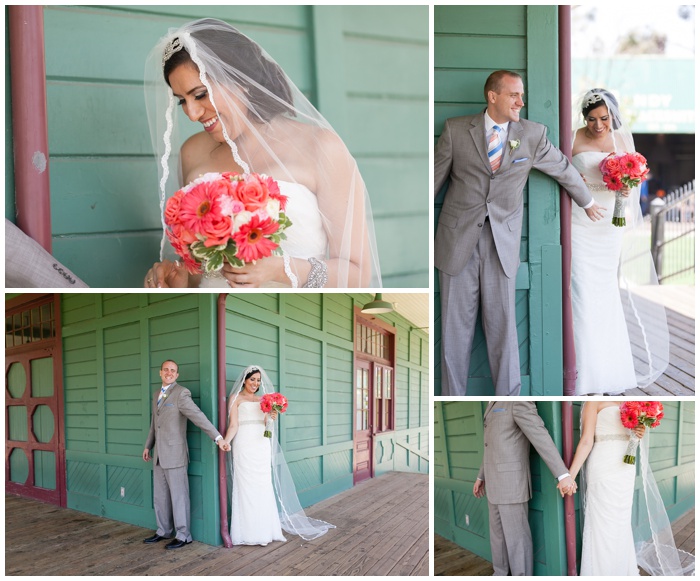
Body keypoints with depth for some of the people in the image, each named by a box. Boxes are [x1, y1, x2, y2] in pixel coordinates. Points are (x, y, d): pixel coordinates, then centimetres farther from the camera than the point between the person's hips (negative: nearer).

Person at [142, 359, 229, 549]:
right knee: (160, 496, 13)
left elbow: (198, 417, -20)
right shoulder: (157, 394, 14)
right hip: (159, 455, 8)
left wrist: (218, 438, -28)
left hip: (175, 454, -7)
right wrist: (148, 446, 29)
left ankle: (183, 535, 6)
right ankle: (164, 531, 26)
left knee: (178, 496, -2)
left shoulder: (181, 393, -11)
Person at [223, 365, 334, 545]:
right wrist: (225, 441, -22)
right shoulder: (236, 398, 3)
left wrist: (272, 418, -4)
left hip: (262, 447, 5)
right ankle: (248, 532, 0)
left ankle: (264, 529, 15)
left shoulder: (262, 400, 17)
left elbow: (265, 426, 16)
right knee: (246, 488, -5)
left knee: (264, 488, 7)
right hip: (244, 447, -5)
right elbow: (233, 425, -6)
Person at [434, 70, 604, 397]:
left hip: (503, 242, 1)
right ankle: (453, 395, 14)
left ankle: (508, 394, 13)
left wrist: (587, 202, 31)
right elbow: (434, 178, 7)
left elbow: (564, 170, 17)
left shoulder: (533, 134, 2)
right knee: (456, 325, 5)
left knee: (503, 324, 2)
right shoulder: (455, 130, 0)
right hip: (458, 239, 0)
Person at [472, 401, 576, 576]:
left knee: (516, 536, 1)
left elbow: (542, 438, -24)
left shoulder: (519, 400, -17)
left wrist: (563, 475, -29)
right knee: (498, 532, 17)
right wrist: (482, 477, 30)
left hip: (512, 482, -9)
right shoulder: (494, 404, 14)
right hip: (497, 484, 9)